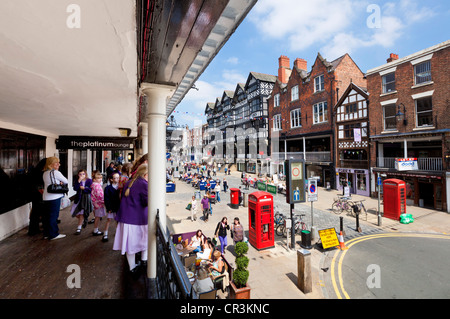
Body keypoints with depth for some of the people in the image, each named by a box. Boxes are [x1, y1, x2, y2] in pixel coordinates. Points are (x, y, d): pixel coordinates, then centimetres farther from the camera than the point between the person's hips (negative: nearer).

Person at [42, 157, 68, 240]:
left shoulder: (45, 173, 11)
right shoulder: (56, 172, -14)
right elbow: (66, 181, -7)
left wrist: (59, 182, 4)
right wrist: (61, 182, 11)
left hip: (46, 197, 8)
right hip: (54, 197, -8)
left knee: (46, 215, 14)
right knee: (54, 215, -1)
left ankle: (46, 233, 24)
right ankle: (54, 234, 8)